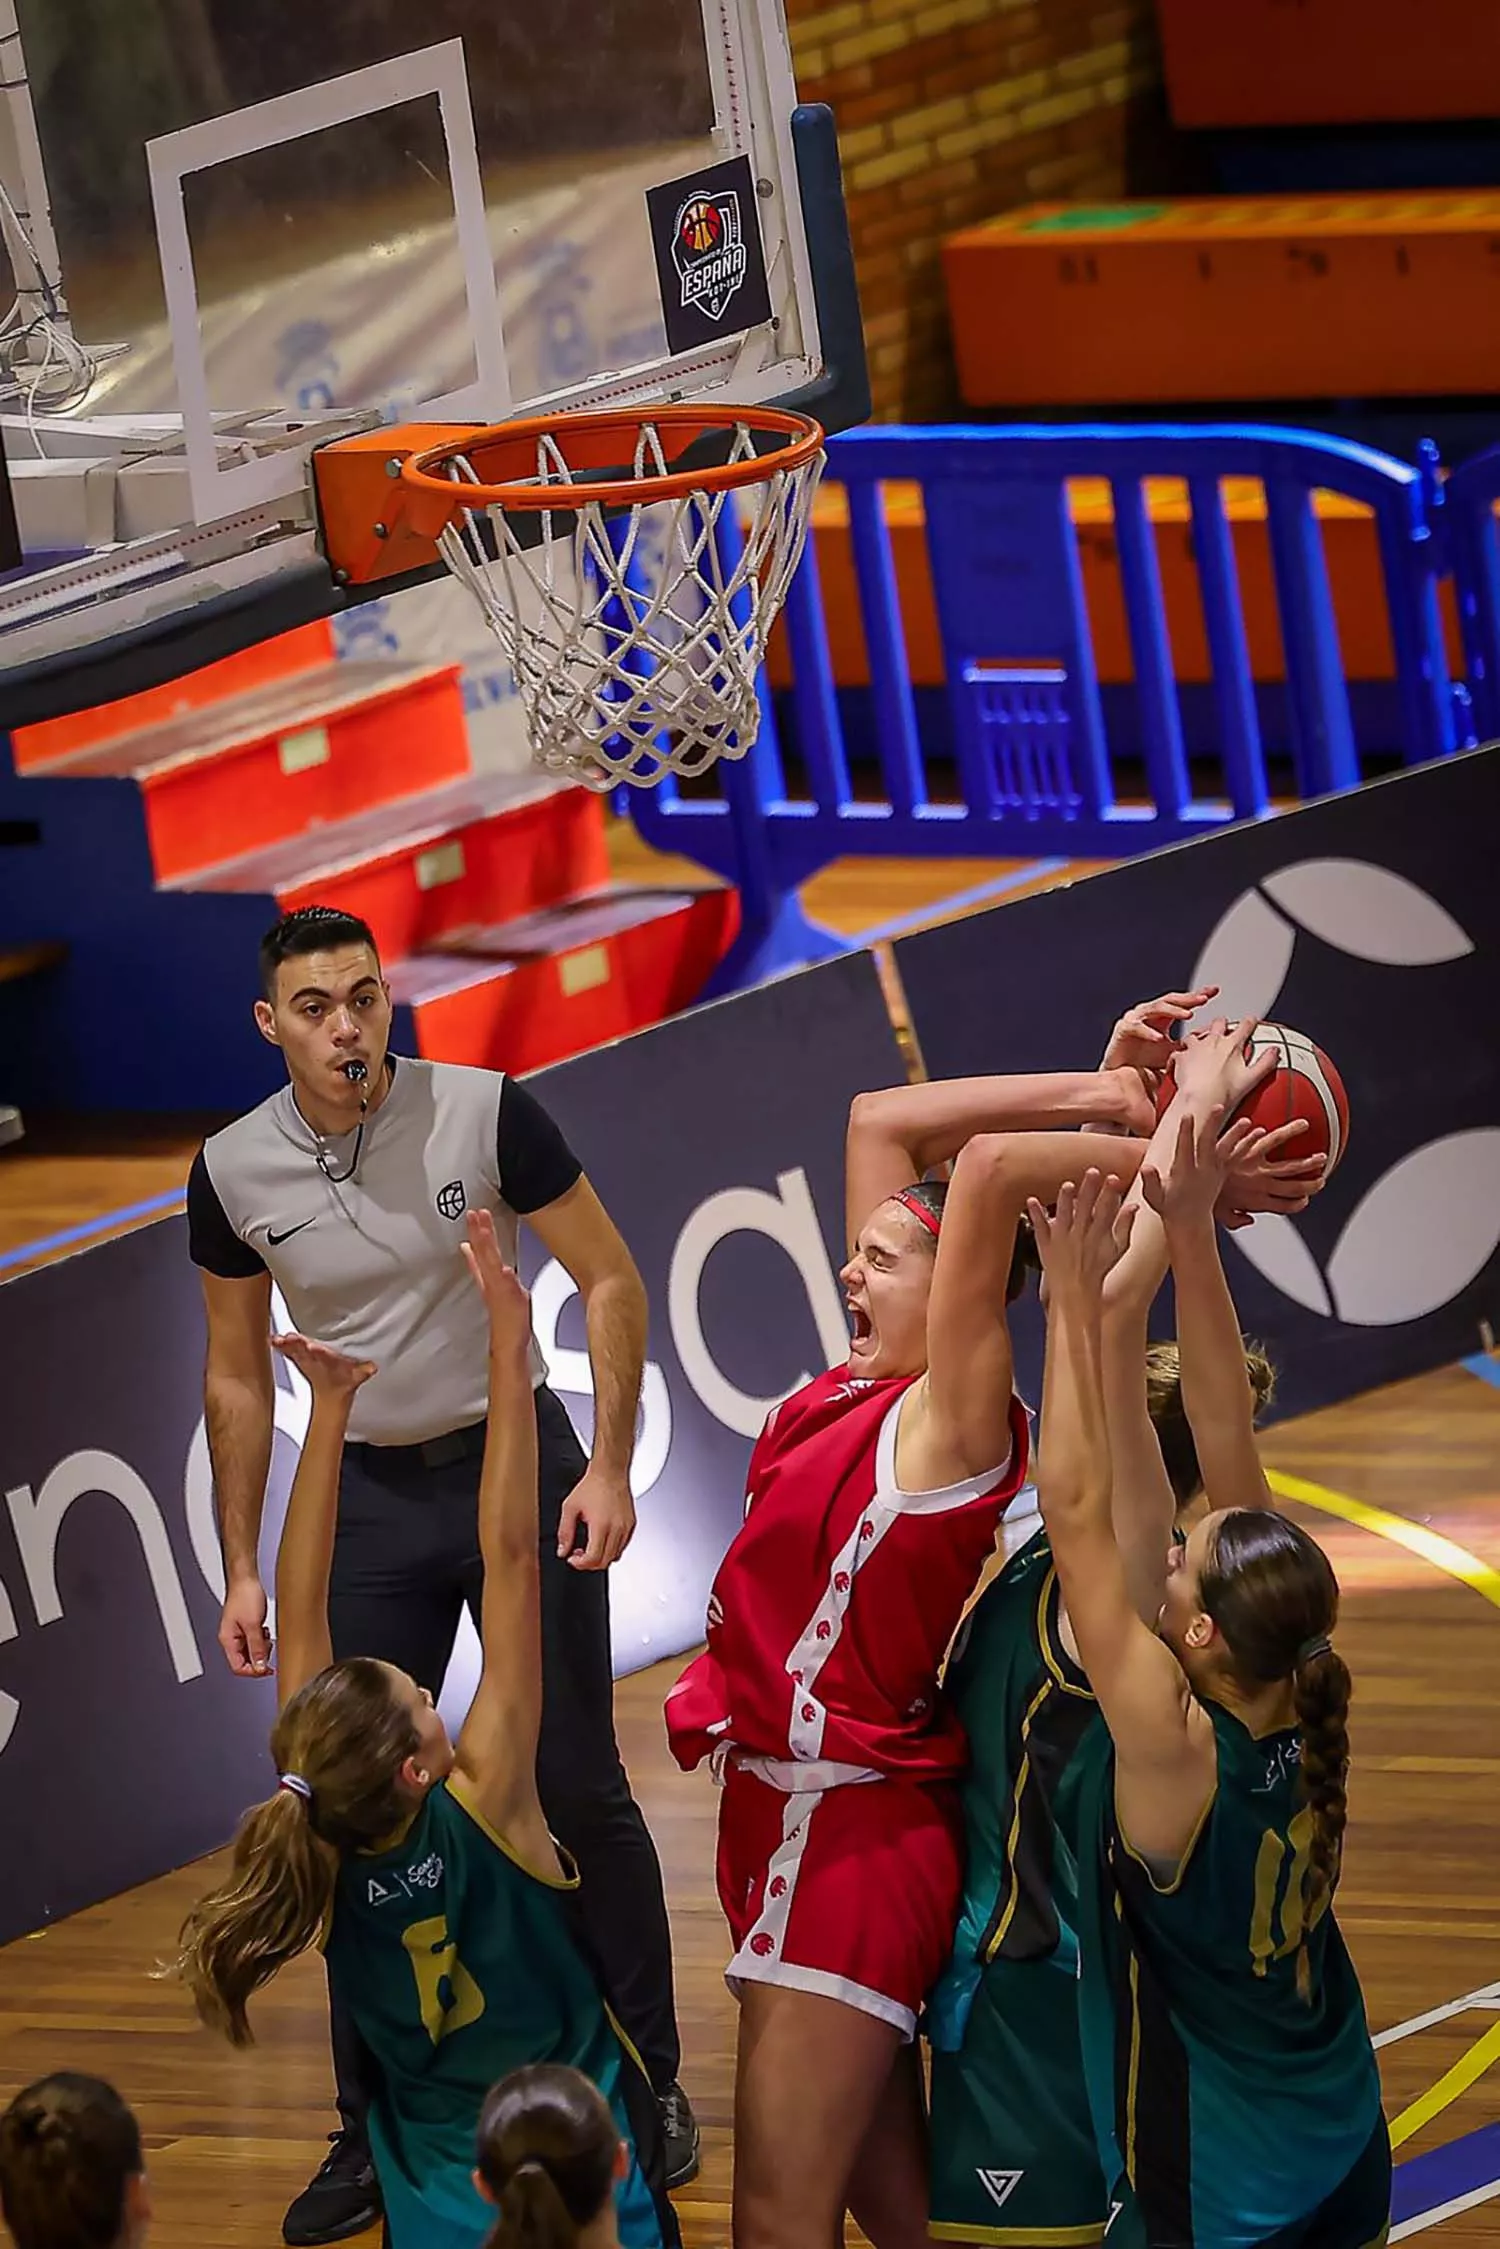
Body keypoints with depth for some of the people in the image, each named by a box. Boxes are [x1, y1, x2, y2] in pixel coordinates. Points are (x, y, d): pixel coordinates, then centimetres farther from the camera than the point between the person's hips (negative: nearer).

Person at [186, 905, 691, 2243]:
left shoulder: (485, 1114, -14)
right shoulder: (235, 1174, -6)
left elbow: (609, 1281, -5)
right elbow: (239, 1375, 7)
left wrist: (610, 1469, -12)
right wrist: (242, 1568, 6)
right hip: (366, 1493, 2)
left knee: (580, 1790, -1)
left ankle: (649, 2083, 13)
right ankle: (377, 2133, 12)